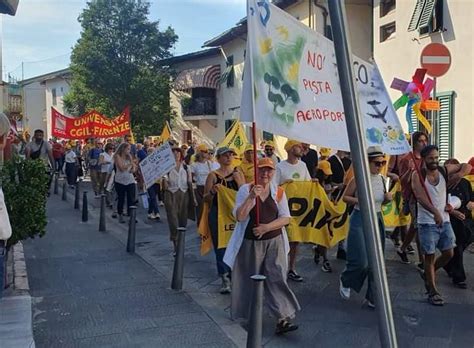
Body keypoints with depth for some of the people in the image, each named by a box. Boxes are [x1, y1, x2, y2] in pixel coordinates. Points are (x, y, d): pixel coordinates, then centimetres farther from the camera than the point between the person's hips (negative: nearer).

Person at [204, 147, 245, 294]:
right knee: (220, 245, 0)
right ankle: (225, 279, 8)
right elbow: (206, 198, 2)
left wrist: (238, 182, -11)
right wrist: (212, 191, -18)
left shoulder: (238, 173, 7)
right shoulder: (213, 175, 0)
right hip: (218, 214, -1)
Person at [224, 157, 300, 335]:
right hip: (250, 242, -1)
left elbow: (285, 218, -2)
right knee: (251, 279, 11)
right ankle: (249, 313, 33)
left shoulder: (278, 192, 2)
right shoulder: (245, 190, -5)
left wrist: (267, 227, -17)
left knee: (277, 277, -8)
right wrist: (251, 197, -26)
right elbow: (239, 217, -15)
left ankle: (283, 318, -7)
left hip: (274, 241, 1)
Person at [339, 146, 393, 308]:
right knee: (361, 261, -7)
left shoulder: (382, 179, 4)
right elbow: (345, 197, -4)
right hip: (360, 219, -5)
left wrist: (388, 198, -4)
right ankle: (345, 281, 25)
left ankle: (372, 298, 21)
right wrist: (359, 200, -21)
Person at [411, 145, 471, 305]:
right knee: (430, 256, 3)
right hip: (427, 222, -5)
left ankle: (428, 274, 34)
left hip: (444, 220, 5)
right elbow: (420, 197, -24)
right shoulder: (417, 175, -11)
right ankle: (433, 292, 14)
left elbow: (467, 166, 13)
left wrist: (459, 175, -8)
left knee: (448, 253, 9)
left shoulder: (444, 170, 2)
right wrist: (435, 212, -39)